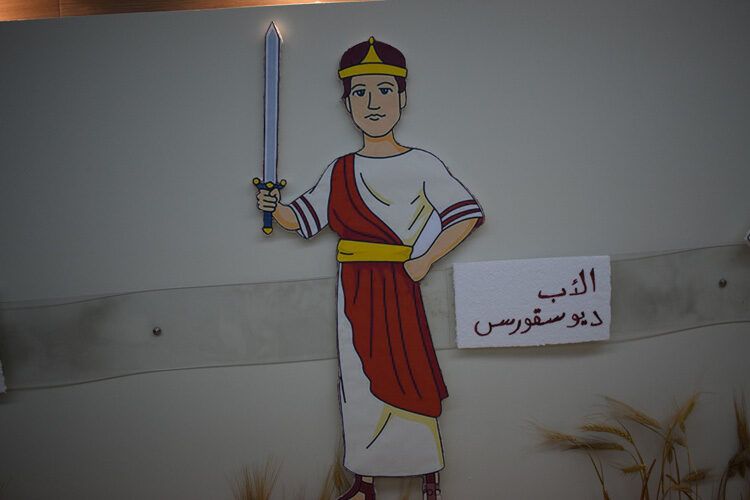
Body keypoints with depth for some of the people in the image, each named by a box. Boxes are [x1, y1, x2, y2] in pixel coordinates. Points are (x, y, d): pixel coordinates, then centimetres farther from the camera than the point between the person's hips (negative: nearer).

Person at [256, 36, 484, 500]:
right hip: (354, 292, 4)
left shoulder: (421, 165, -4)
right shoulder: (340, 171, 8)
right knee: (359, 383, 10)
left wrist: (425, 260, -11)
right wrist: (275, 209, -10)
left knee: (410, 381, 2)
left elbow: (467, 214, -5)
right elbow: (303, 218, 10)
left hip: (399, 289, -3)